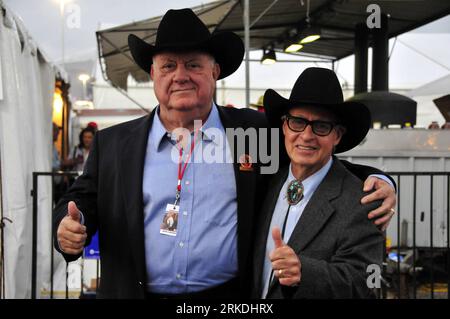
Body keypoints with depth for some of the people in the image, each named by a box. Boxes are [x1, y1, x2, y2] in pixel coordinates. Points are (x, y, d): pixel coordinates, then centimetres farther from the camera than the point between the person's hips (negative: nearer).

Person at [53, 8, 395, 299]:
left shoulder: (256, 130, 1)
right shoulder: (112, 144, 4)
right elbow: (83, 202, 9)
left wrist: (374, 179, -8)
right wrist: (69, 226, -13)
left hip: (231, 297, 0)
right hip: (136, 291, 1)